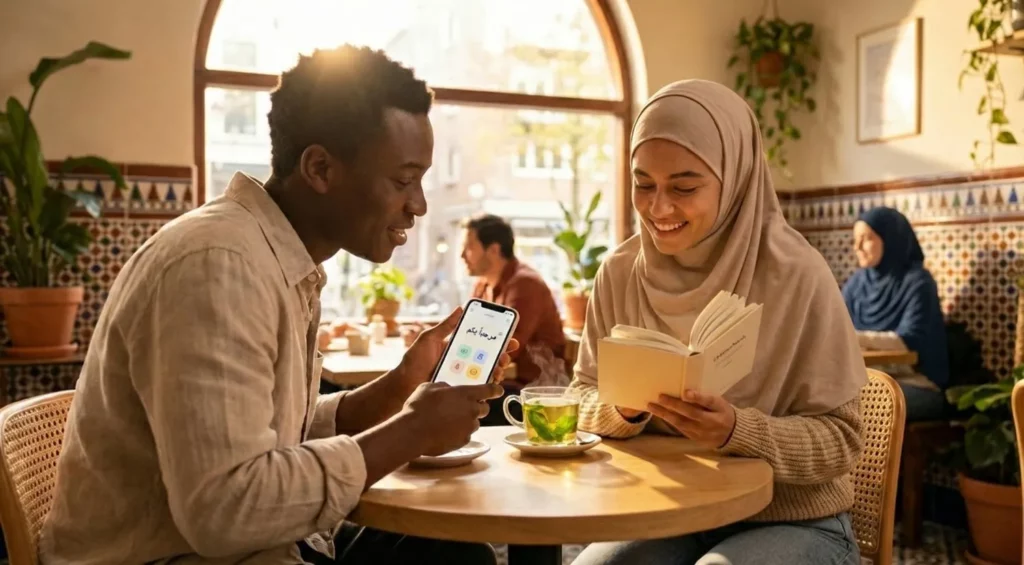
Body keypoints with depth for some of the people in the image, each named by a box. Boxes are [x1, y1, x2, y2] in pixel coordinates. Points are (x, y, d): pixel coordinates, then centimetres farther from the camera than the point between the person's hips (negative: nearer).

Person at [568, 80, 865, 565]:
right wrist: (624, 411, -21)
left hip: (793, 523, -2)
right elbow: (585, 396, 2)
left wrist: (738, 431, -29)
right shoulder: (620, 273, -5)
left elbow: (840, 438, -12)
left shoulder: (795, 276, -17)